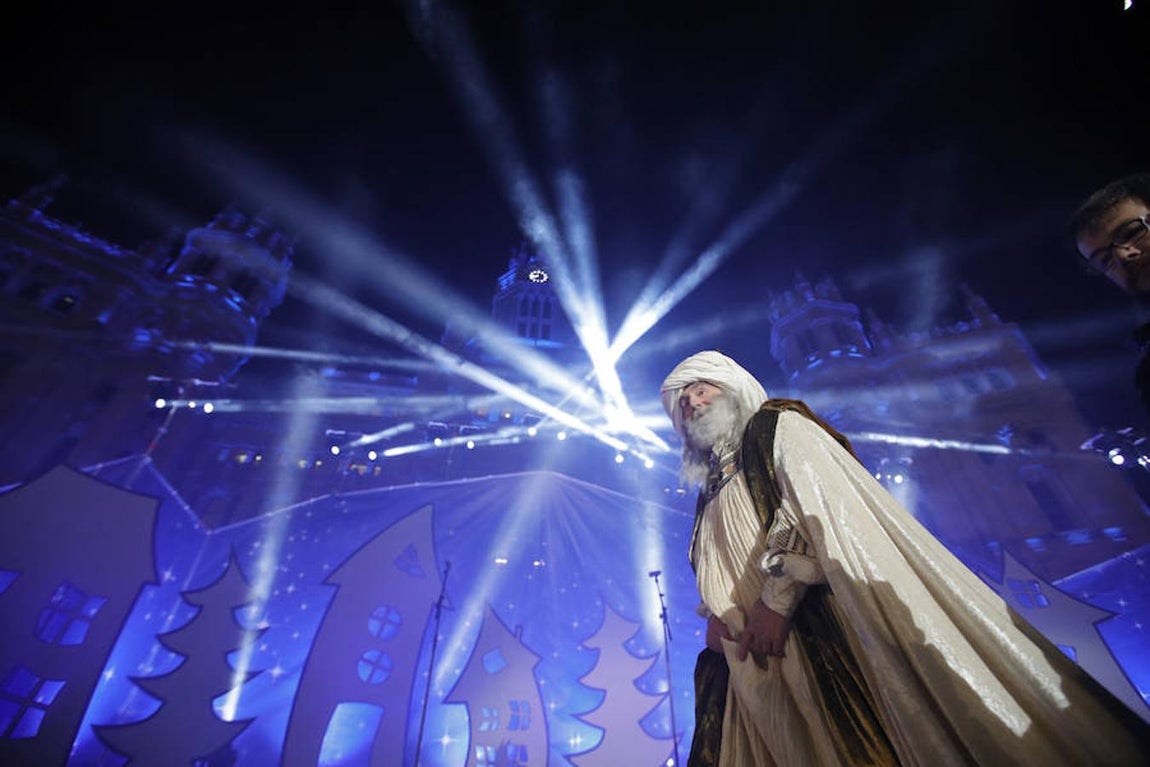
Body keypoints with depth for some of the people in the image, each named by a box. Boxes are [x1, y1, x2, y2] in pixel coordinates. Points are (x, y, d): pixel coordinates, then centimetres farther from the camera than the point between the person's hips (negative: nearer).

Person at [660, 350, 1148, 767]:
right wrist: (716, 615, 4)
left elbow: (816, 503, -14)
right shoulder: (711, 494, 24)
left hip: (820, 619, -7)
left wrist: (776, 597, -20)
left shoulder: (778, 425, 3)